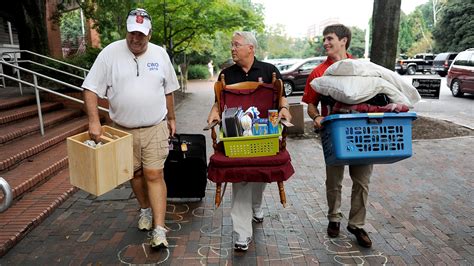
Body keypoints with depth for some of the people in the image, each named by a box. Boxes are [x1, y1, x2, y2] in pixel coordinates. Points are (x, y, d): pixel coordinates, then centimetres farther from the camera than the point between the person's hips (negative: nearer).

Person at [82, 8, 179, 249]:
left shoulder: (160, 54, 1)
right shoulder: (110, 53, -6)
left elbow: (168, 90, 11)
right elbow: (91, 89, -8)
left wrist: (171, 118, 13)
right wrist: (94, 121, -17)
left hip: (155, 128, 0)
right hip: (123, 129, 1)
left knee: (154, 175, -5)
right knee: (135, 173, 14)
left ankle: (159, 230, -1)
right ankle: (145, 210, 38)